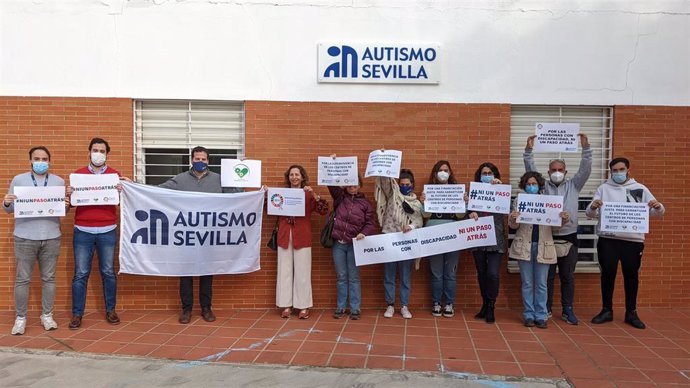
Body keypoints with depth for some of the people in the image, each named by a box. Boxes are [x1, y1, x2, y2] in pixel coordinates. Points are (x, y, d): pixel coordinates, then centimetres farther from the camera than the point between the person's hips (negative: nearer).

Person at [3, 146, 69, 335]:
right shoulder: (18, 180, 4)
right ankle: (20, 317, 13)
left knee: (48, 278, 7)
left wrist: (66, 204, -12)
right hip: (25, 237, -1)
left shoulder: (59, 181, 8)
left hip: (51, 237, 1)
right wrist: (6, 203, -16)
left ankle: (47, 315, 17)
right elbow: (11, 208, 6)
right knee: (22, 279, 2)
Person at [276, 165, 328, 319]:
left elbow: (324, 211, -7)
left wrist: (314, 194, -17)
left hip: (302, 238, -2)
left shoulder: (308, 195, 2)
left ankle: (303, 306, 10)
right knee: (285, 272, 6)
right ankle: (286, 306, 14)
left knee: (302, 273, 3)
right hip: (284, 237, 2)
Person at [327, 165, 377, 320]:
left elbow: (371, 224, -1)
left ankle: (355, 308, 12)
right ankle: (340, 307, 19)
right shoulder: (340, 197, 6)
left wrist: (363, 233, -20)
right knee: (341, 277, 9)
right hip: (338, 243, 1)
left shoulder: (365, 203, 4)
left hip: (354, 244, -1)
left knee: (354, 278, 5)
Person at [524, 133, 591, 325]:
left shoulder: (573, 186, 10)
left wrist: (585, 147, -8)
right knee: (547, 277, 6)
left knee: (568, 277, 8)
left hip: (569, 239, 1)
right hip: (547, 239, -1)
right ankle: (546, 309, 16)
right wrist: (529, 150, -12)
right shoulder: (543, 186, 6)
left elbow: (585, 169, 0)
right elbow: (531, 170, -2)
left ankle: (567, 310, 18)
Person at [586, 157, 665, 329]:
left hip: (633, 240, 1)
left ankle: (631, 313, 18)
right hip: (608, 239, 0)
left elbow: (658, 213, 5)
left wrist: (658, 207, -18)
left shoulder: (640, 189, 8)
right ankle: (607, 310, 16)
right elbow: (590, 214, 0)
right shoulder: (604, 188, 6)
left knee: (631, 275, 7)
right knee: (608, 274, 4)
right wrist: (593, 207, -23)